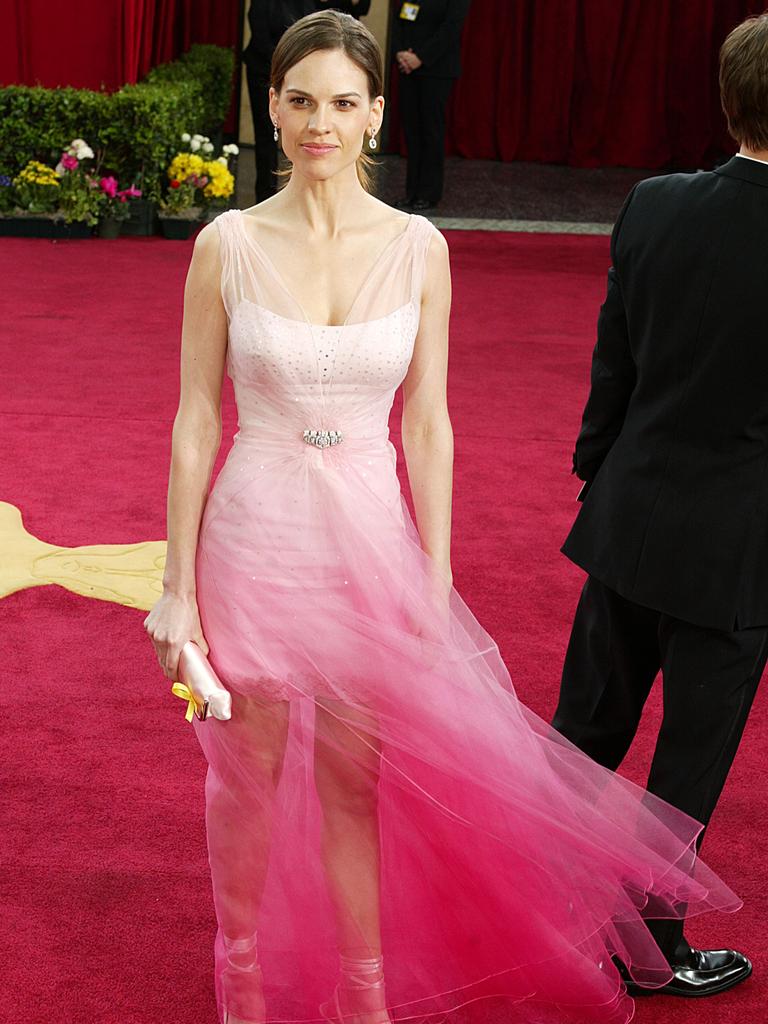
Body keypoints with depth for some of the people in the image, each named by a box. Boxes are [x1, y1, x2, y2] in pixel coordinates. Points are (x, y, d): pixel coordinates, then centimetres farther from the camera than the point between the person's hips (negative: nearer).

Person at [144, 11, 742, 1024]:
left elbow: (427, 425, 1)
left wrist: (436, 583, 0)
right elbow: (196, 419, -3)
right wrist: (178, 585, -3)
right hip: (255, 534, 0)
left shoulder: (418, 249, -3)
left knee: (354, 787, 12)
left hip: (369, 540, 1)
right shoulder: (227, 245, -6)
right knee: (248, 778, 14)